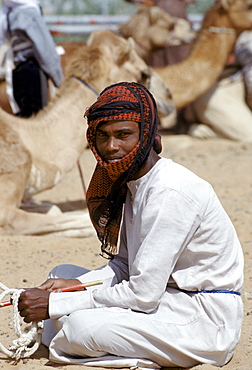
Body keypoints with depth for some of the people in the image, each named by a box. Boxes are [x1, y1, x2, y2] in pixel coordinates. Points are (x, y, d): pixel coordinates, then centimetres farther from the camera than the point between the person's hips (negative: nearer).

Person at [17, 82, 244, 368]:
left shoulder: (171, 192, -22)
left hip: (207, 321, -10)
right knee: (63, 274, 11)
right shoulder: (132, 181, 6)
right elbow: (126, 264, 14)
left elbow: (143, 293, -23)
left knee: (81, 327, -27)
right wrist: (76, 284, -5)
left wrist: (55, 304, -18)